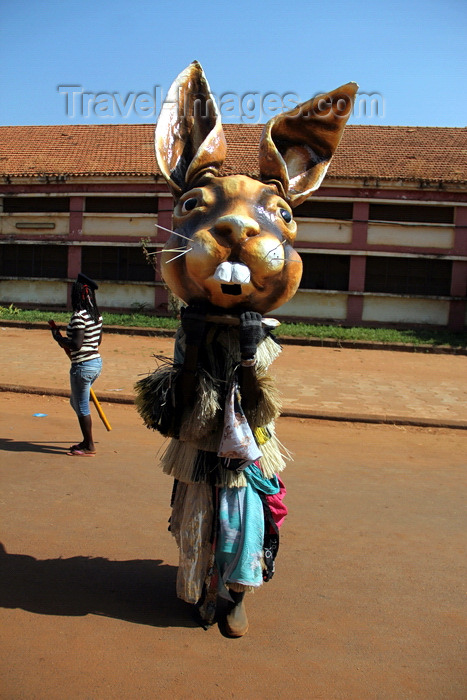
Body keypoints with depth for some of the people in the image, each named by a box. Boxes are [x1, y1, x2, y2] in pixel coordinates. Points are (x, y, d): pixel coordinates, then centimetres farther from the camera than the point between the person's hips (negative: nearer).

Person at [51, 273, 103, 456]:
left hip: (83, 366, -9)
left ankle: (89, 447, 14)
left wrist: (58, 337, -7)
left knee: (82, 407, 4)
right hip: (96, 362, 9)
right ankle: (87, 441, 29)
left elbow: (76, 344, -24)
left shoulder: (79, 316, -18)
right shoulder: (96, 315, 8)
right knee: (76, 402, 23)